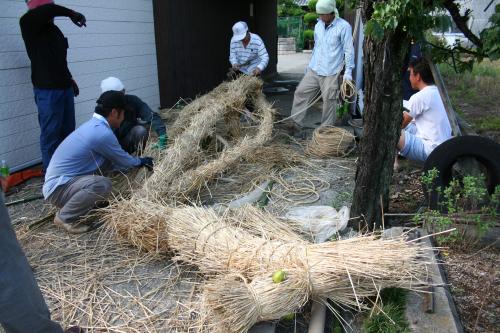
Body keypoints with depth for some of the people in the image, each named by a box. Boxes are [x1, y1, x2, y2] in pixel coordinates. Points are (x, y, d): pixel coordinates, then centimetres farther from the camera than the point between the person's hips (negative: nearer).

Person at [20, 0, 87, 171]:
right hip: (47, 90, -7)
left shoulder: (54, 29, 15)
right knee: (51, 135, -5)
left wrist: (69, 79, 21)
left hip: (65, 87, 8)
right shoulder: (28, 24, -8)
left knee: (68, 131, 12)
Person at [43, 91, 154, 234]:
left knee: (107, 159, 5)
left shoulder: (93, 125, 9)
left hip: (57, 180, 10)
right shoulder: (102, 133, -22)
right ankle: (65, 218, -9)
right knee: (103, 184, -32)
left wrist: (138, 162, 21)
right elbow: (123, 161, -6)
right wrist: (141, 161, 13)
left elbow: (116, 160, 19)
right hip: (57, 187, -10)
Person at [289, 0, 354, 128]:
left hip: (330, 72, -6)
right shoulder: (318, 25, 10)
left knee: (329, 101, 1)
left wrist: (348, 71, -12)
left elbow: (348, 50, -9)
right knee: (301, 92, 3)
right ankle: (295, 123, 10)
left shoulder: (344, 26, -9)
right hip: (313, 70, 6)